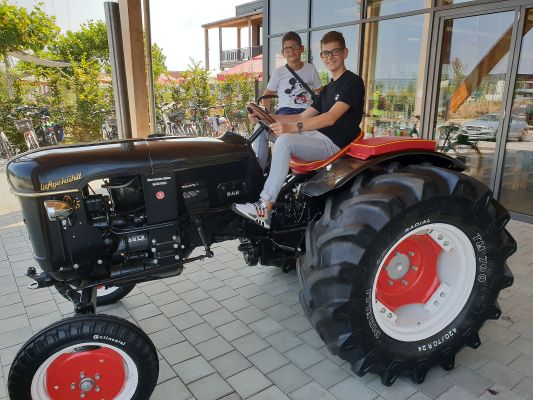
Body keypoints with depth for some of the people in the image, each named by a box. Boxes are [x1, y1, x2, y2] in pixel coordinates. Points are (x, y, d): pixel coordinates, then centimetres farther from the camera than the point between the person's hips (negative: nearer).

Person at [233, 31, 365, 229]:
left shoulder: (353, 82, -6)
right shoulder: (328, 88, 22)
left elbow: (331, 118, -21)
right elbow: (303, 117, 18)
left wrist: (292, 127, -32)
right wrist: (271, 118, 5)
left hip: (335, 144, -9)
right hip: (318, 137, 9)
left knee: (284, 141, -31)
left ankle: (264, 209, -30)